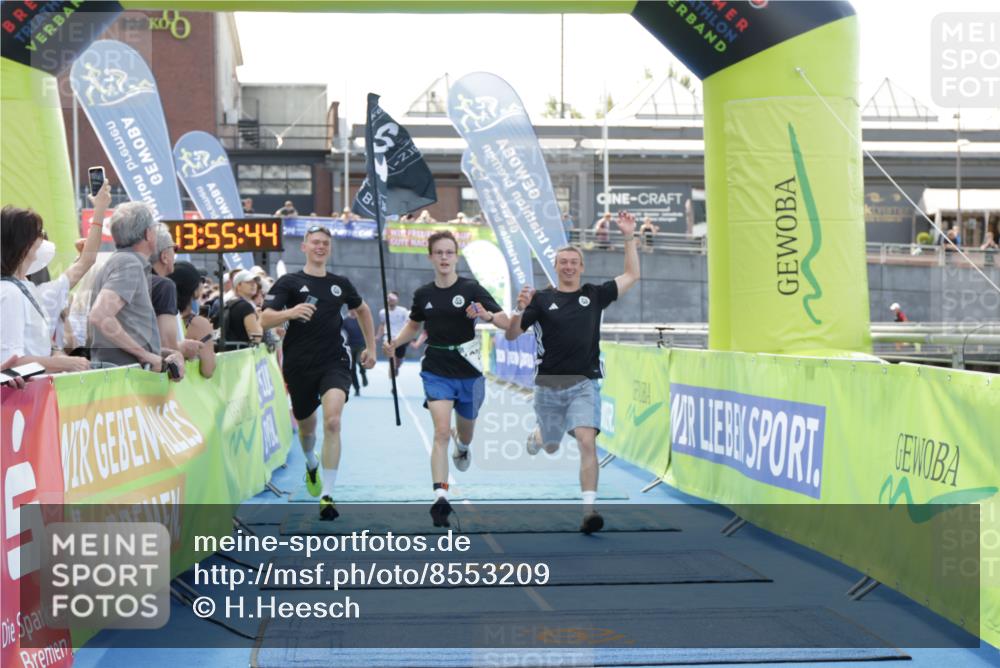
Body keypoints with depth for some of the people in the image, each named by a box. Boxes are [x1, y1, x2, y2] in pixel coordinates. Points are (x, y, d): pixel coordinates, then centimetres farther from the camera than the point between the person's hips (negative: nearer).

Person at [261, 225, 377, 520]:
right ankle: (311, 465, 53)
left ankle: (326, 496, -21)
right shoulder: (289, 282, -1)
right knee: (306, 427, 16)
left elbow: (362, 310, 28)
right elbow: (265, 320, -12)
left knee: (332, 421, -22)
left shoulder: (340, 284, 9)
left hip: (334, 362, 0)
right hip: (299, 366, 0)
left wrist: (371, 347, 24)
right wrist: (290, 312, -32)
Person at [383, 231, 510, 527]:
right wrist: (394, 343, 2)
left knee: (465, 432, 19)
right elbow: (413, 324, 20)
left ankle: (461, 447, 58)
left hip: (468, 373, 0)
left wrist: (487, 315, -32)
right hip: (436, 372, 0)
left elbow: (505, 322, -11)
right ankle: (440, 497, -21)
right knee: (441, 431, -17)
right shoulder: (423, 294, 2)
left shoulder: (471, 289, -7)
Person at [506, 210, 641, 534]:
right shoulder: (542, 299, 1)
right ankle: (537, 435, 57)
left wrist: (629, 237, -1)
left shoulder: (594, 295, 5)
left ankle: (589, 510, -21)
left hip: (584, 385, -1)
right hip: (548, 385, 1)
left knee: (587, 441, -20)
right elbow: (511, 335, -3)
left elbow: (631, 276, 6)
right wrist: (520, 309, -22)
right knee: (551, 446, 18)